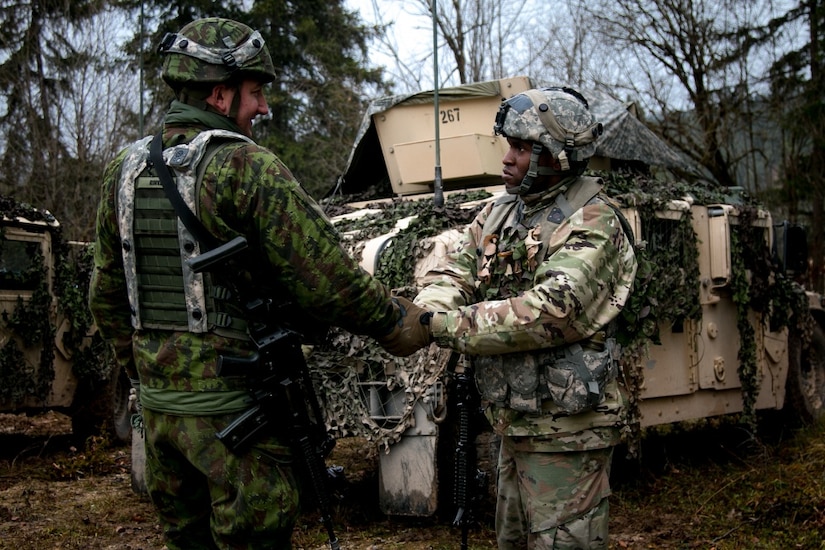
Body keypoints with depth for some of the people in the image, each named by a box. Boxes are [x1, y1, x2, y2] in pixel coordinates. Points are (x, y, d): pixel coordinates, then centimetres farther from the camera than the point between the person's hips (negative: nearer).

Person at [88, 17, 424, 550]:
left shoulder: (126, 169, 8)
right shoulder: (246, 166, -15)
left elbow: (107, 292, 15)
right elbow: (325, 276, -16)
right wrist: (396, 319, -3)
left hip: (158, 400, 8)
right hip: (232, 401, -7)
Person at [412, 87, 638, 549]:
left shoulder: (592, 224, -16)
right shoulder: (500, 213, 11)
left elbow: (551, 311, -27)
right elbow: (455, 270, 3)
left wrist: (450, 324, -27)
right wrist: (423, 313, -20)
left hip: (566, 430, -8)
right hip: (514, 423, 8)